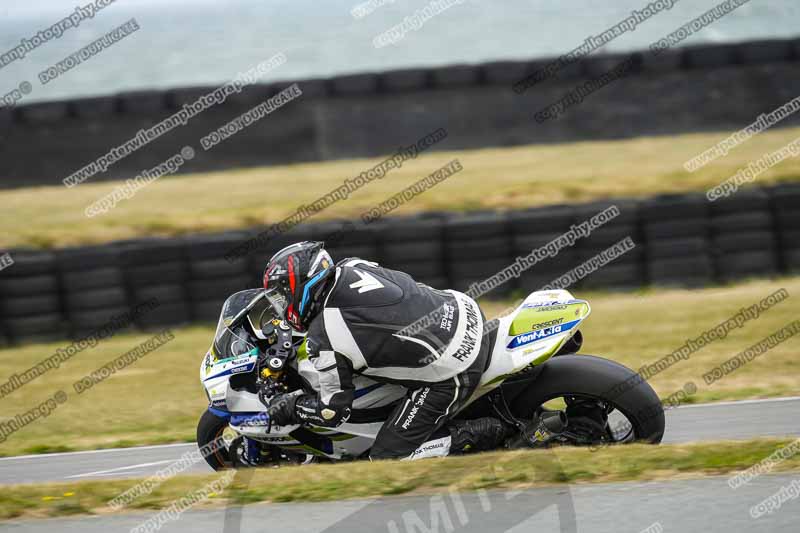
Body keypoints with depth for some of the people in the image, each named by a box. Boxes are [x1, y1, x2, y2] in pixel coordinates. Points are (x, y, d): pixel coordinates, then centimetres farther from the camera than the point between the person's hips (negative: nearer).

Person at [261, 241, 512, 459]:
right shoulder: (353, 267, 4)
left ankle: (484, 434, -2)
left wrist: (288, 407, 10)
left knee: (386, 458, 2)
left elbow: (334, 411, -8)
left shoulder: (323, 341, -16)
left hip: (450, 377, -8)